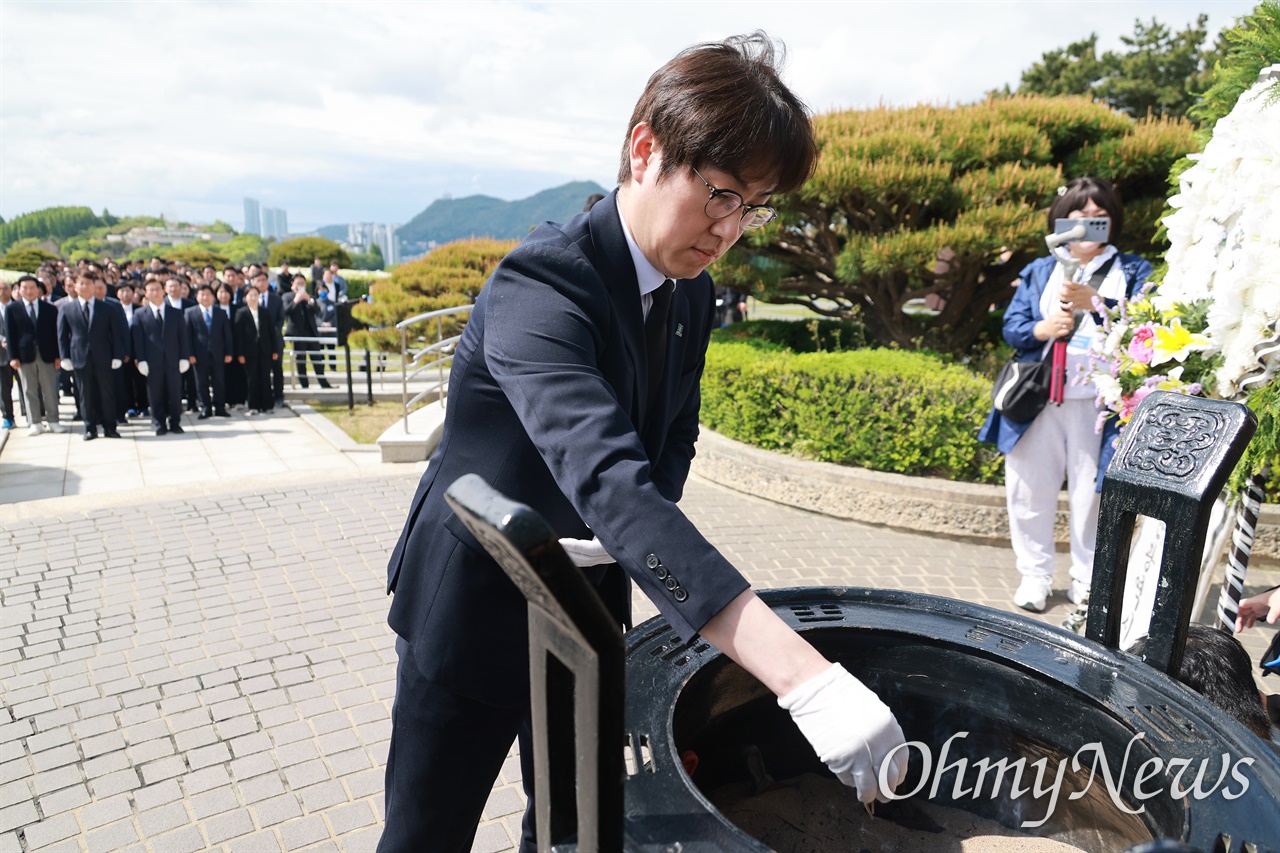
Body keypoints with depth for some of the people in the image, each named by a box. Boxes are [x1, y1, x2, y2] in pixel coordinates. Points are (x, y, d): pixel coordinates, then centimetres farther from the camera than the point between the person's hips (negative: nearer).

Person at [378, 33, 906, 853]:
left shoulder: (693, 295, -3)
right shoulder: (540, 284, -29)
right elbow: (607, 478, -44)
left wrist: (617, 539, -17)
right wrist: (805, 679, -50)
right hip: (475, 610, -6)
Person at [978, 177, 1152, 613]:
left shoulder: (1132, 271, 11)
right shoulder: (1038, 271, 17)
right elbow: (1011, 326, 7)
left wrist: (1095, 302, -21)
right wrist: (1041, 329, -14)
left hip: (1099, 404, -1)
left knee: (1093, 495, 3)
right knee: (1030, 492, 3)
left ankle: (1089, 584, 18)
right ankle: (1034, 577, 18)